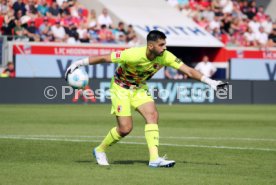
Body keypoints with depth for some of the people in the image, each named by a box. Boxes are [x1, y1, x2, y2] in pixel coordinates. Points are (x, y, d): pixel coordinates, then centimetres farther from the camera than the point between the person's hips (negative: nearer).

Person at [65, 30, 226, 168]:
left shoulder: (165, 57, -20)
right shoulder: (134, 55, -34)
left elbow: (189, 71, -16)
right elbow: (104, 58, -26)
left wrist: (210, 82, -24)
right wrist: (78, 63, -23)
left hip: (139, 88, 5)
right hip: (121, 88, -5)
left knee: (153, 115, -19)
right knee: (125, 128, -11)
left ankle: (154, 158, -22)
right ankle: (100, 150, 15)